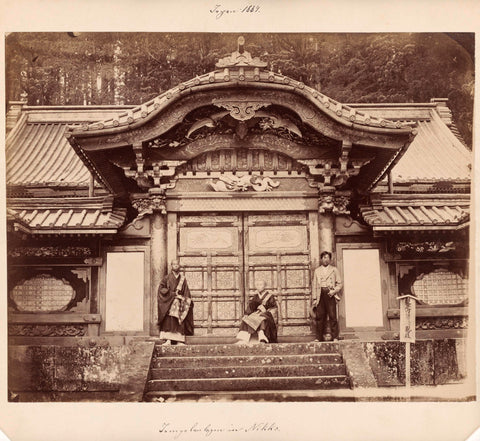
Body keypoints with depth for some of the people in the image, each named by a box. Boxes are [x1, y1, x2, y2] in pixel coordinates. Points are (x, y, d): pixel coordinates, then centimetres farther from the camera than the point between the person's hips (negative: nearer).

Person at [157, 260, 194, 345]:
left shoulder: (182, 278, 11)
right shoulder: (167, 277, 5)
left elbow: (186, 292, 11)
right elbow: (161, 288, 0)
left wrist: (187, 301, -2)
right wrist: (171, 293, -10)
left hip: (179, 302, 2)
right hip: (169, 302, -2)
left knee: (179, 321, -1)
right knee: (169, 320, -11)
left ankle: (179, 340, -1)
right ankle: (168, 340, -15)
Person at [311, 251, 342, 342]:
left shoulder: (334, 270, 13)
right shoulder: (317, 271, 17)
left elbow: (339, 284, 11)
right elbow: (314, 285, 14)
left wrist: (334, 291, -7)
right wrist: (314, 298, 5)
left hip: (330, 294, -2)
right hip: (320, 295, 2)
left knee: (332, 316, -7)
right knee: (320, 316, -1)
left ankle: (335, 337, -3)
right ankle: (319, 337, 4)